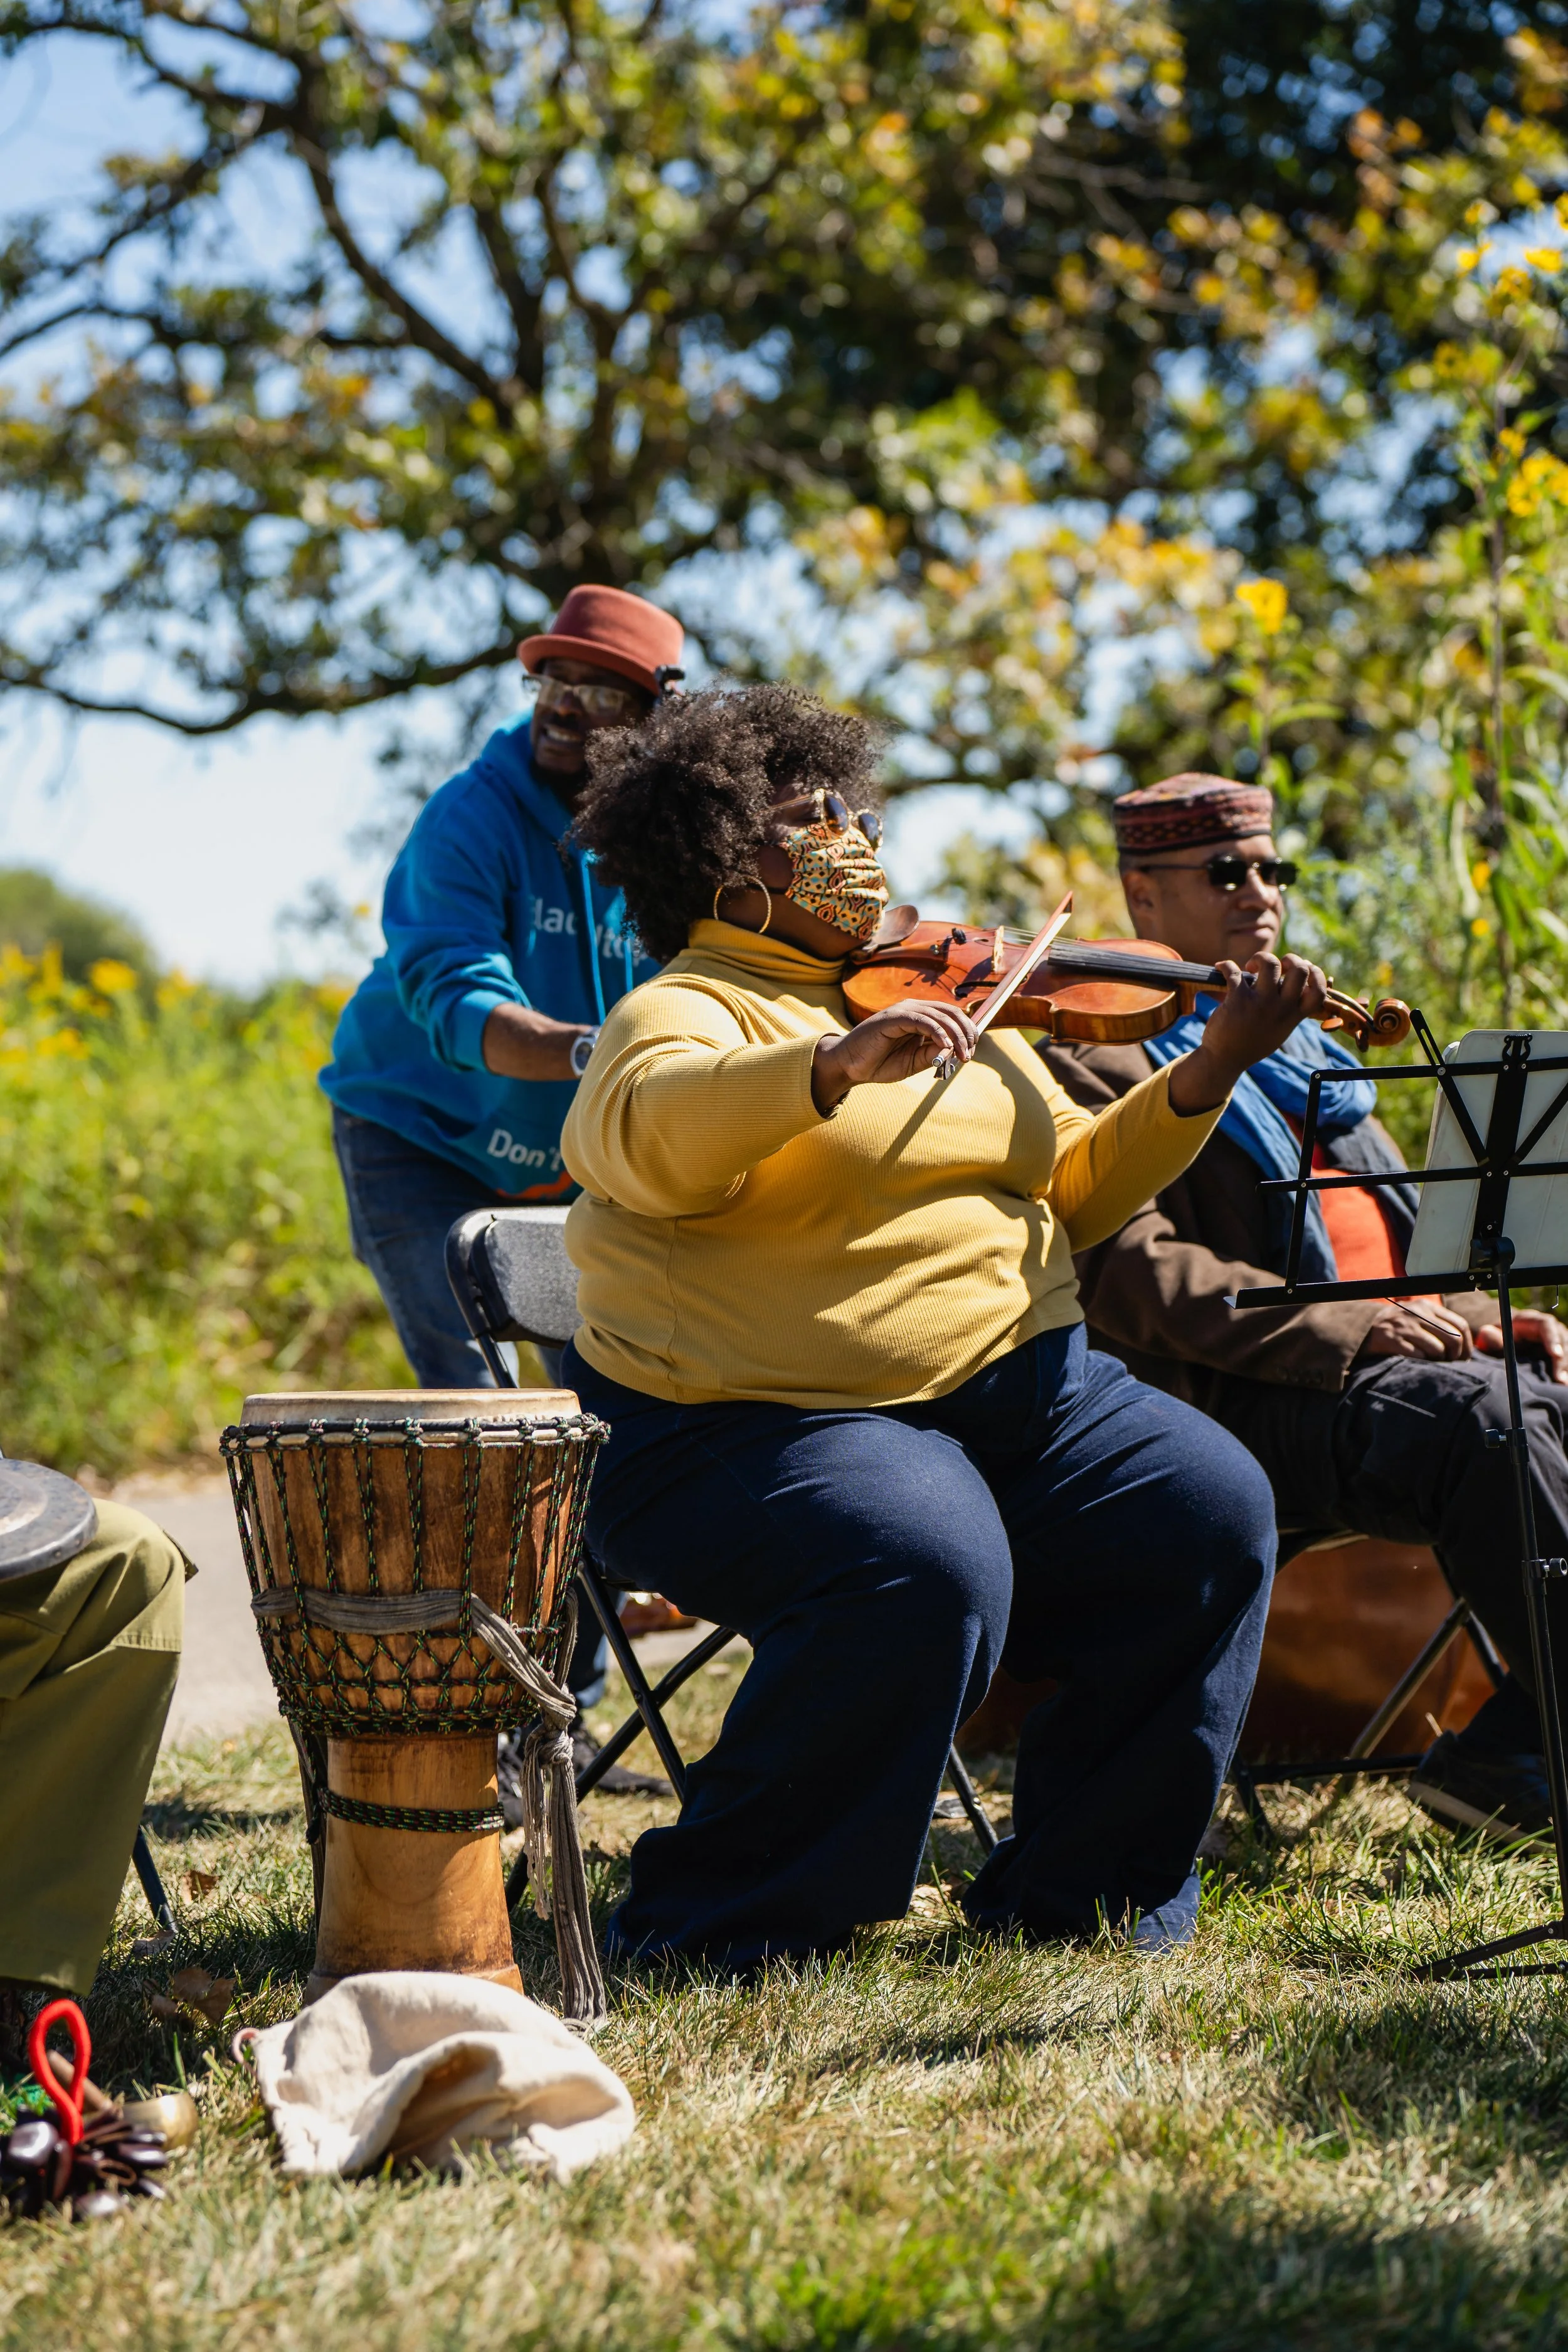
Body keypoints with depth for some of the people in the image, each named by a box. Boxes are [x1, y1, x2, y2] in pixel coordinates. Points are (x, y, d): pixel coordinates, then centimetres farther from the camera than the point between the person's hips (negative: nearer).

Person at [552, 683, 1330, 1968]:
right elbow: (646, 1136, -28)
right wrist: (840, 1064, -43)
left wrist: (1211, 1071, 3)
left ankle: (1076, 1893, 0)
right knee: (926, 1576, -34)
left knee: (1212, 1513, -13)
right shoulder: (685, 1013, -4)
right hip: (764, 1420, -7)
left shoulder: (946, 998, 20)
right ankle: (713, 1922, -15)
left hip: (1011, 1386, 7)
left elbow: (1077, 1189, 17)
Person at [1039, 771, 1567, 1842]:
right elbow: (1136, 1272, -12)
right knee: (1482, 1415, -32)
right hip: (1238, 1404, -8)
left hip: (1388, 1358, 8)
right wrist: (1348, 1332, -21)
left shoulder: (1300, 1043, 29)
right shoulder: (1092, 1056, 1)